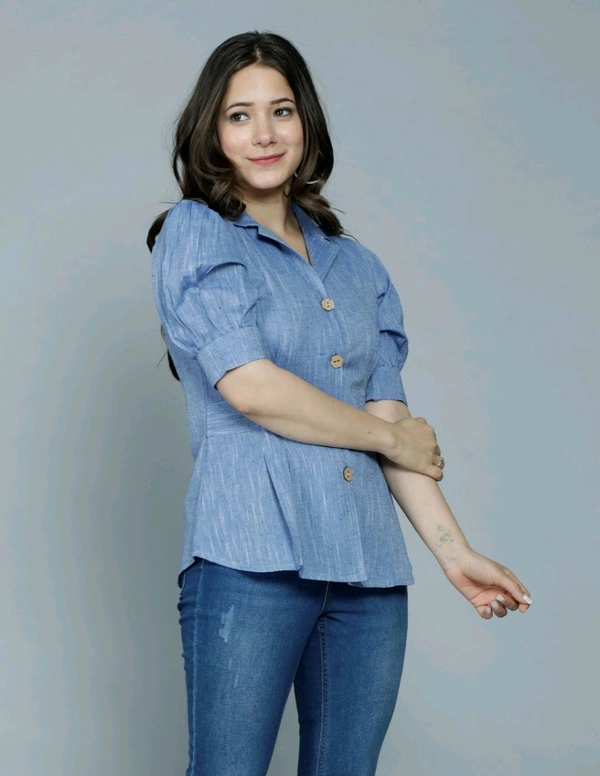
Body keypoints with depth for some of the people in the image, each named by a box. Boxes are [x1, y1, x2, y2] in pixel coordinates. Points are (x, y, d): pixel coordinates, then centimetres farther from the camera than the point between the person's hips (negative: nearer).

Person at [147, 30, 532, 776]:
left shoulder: (357, 265, 17)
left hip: (370, 570, 5)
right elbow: (248, 386, -9)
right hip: (253, 557, -4)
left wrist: (453, 550, 1)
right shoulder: (196, 232, 4)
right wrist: (387, 435, 1)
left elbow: (394, 419, 11)